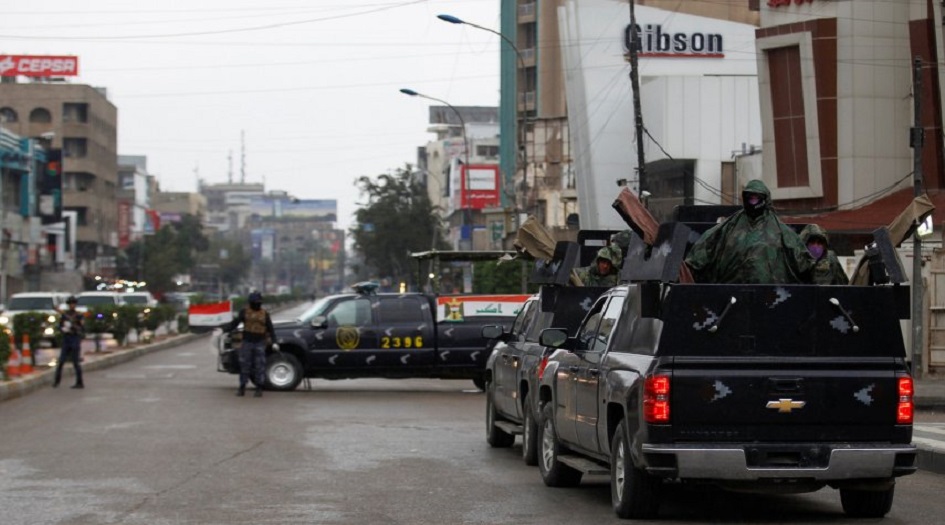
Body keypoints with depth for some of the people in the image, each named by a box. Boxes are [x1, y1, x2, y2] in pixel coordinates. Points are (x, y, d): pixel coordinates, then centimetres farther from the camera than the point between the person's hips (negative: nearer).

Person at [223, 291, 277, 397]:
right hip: (247, 342, 0)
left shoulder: (264, 314, 4)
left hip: (259, 343, 0)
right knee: (244, 365, 1)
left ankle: (259, 389, 5)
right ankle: (242, 388, 8)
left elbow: (270, 329, 6)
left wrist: (274, 342, -4)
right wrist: (224, 330, -15)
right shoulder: (244, 312, 2)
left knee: (260, 366, -2)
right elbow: (234, 323, -1)